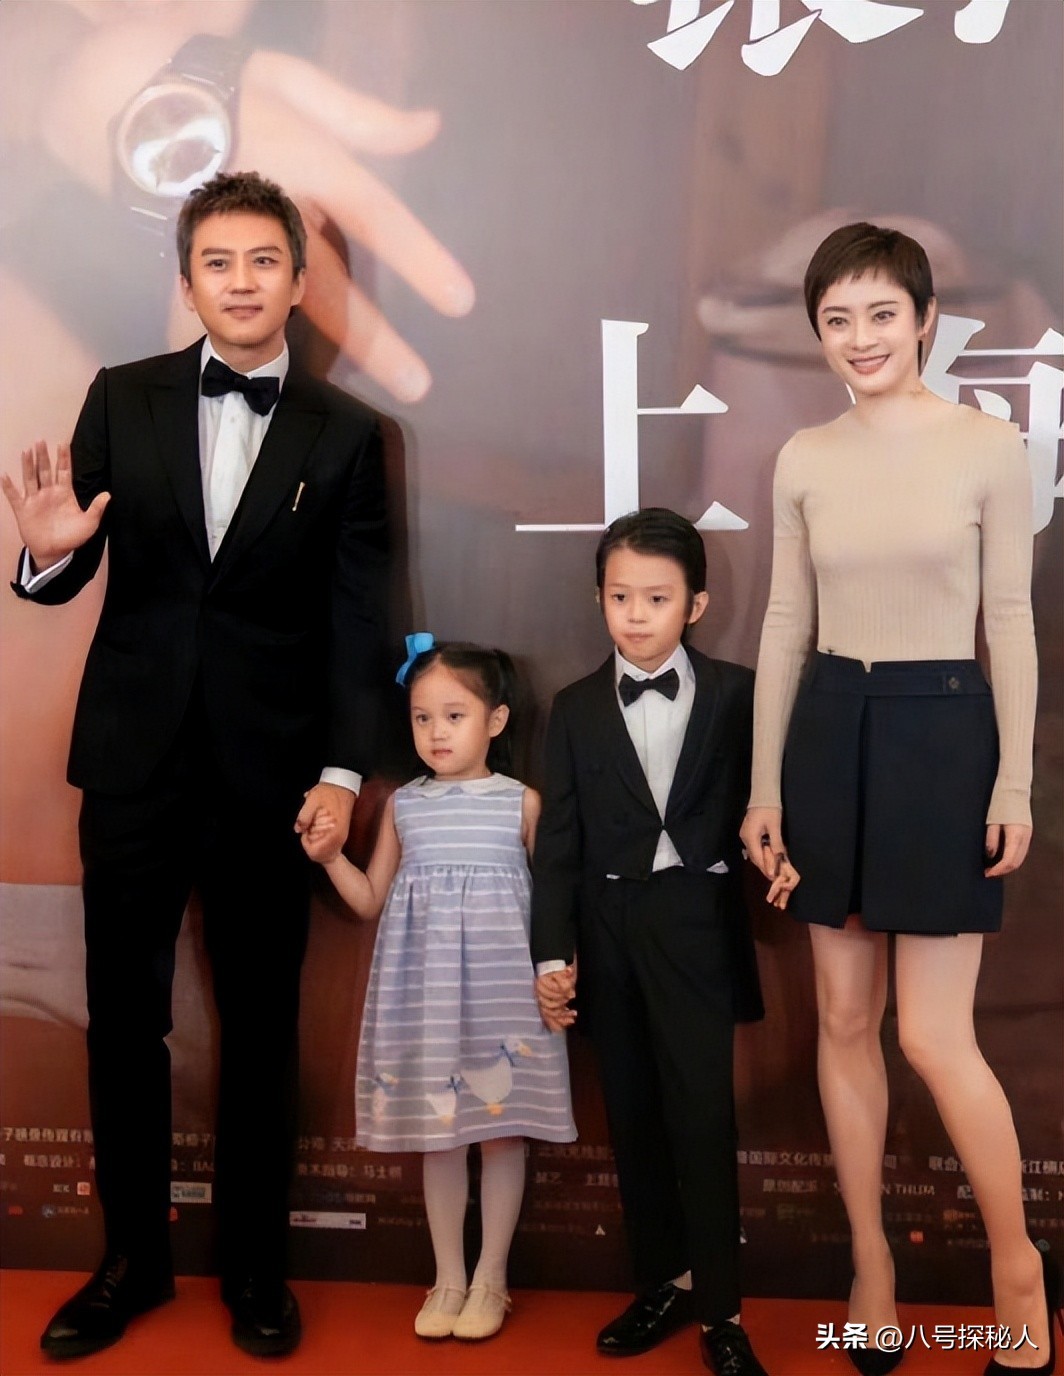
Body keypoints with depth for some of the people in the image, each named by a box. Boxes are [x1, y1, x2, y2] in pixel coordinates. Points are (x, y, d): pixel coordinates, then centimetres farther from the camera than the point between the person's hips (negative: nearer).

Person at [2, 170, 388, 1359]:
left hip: (269, 769, -1)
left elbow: (356, 618, -1)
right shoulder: (121, 400, 3)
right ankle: (133, 1255, 28)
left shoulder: (346, 434, 1)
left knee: (260, 1027, 9)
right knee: (124, 1016, 10)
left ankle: (253, 1264, 26)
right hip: (133, 757, 1)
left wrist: (344, 770, -10)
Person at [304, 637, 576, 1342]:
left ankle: (491, 1277, 22)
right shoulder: (404, 805, 7)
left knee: (502, 1127, 5)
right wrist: (330, 855, -4)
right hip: (426, 988, 3)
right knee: (437, 1131, 10)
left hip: (501, 985, -2)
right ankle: (448, 1276, 25)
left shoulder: (522, 803, -1)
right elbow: (371, 900, 11)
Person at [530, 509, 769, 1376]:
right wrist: (553, 953, -3)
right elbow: (559, 839, 2)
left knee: (701, 1113, -4)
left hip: (695, 923, -3)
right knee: (633, 1115, 11)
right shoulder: (577, 708, 5)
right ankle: (664, 1282, 26)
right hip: (608, 929, 3)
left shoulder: (735, 695, -1)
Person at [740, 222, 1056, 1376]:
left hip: (943, 731, -4)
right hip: (829, 731, 4)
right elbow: (786, 624, 7)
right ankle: (871, 1265, 25)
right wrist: (764, 782, 5)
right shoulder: (803, 460, 5)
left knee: (934, 1037, -3)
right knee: (844, 1020, 9)